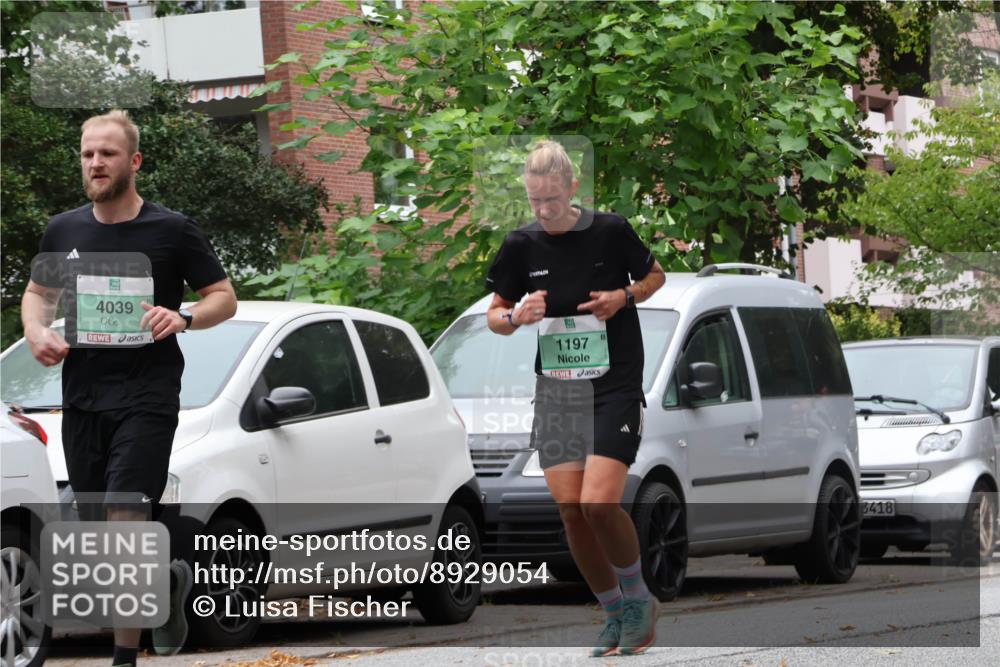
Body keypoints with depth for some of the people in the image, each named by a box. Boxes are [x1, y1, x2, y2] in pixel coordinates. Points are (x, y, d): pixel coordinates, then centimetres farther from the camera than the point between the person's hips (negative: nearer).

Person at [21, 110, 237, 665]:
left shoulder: (171, 231, -2)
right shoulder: (64, 231, 10)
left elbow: (225, 298, 3)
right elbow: (38, 294, 23)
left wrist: (182, 318, -18)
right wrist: (37, 332, 0)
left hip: (146, 397, -5)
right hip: (81, 396, 5)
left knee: (124, 521, -17)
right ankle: (169, 580, 34)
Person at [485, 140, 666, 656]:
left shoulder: (610, 231, -5)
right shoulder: (521, 246, 2)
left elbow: (655, 275, 12)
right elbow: (495, 315, 12)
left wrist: (624, 296, -8)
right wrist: (515, 317, -10)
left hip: (615, 386, -4)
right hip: (555, 390, 4)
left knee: (598, 503, -17)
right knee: (570, 511, -2)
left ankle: (639, 597, 6)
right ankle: (615, 614, 14)